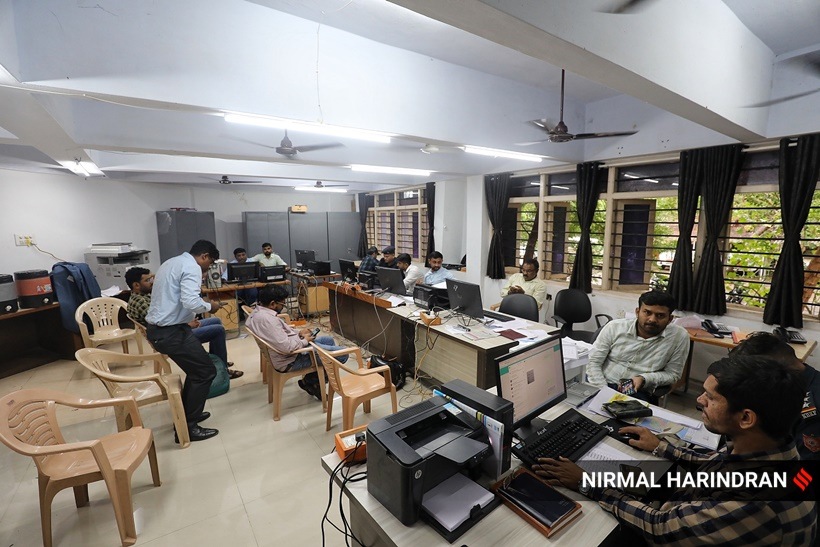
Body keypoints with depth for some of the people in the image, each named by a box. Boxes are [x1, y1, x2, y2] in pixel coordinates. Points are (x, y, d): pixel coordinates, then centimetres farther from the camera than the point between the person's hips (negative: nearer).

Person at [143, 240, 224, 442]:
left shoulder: (171, 262, 17)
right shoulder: (192, 267, -15)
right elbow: (190, 302, -27)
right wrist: (209, 306, -10)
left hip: (156, 328, 10)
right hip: (170, 332, -10)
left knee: (196, 369, 21)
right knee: (206, 371, -1)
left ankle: (186, 415, 32)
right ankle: (188, 427, 7)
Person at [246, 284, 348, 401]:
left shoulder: (258, 312, 3)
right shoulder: (267, 319, -30)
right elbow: (287, 347, -32)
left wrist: (299, 333, 6)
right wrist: (305, 341, -14)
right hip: (290, 360, -11)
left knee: (329, 340, 23)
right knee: (342, 354, -12)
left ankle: (310, 380, 22)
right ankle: (311, 381, 10)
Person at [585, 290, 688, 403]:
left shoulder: (680, 336, -5)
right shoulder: (614, 327, -4)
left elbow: (672, 374, 5)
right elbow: (593, 362, -1)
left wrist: (644, 379, -13)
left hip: (639, 394, 0)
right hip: (602, 385, 0)